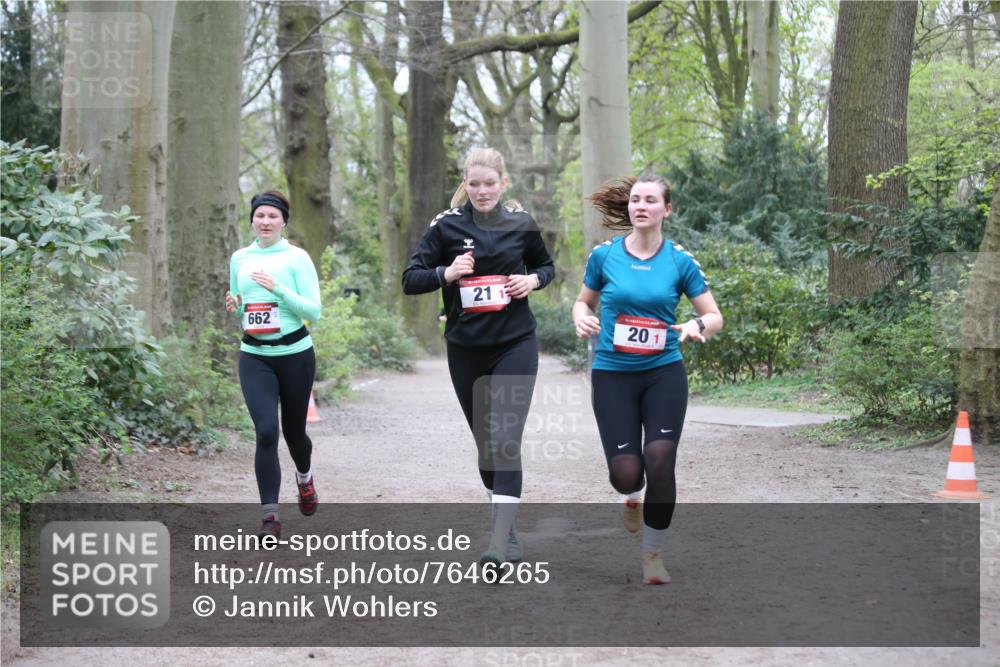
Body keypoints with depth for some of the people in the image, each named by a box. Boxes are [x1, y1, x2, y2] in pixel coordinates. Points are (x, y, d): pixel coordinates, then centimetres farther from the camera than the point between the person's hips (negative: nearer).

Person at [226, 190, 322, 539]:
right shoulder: (240, 258, 7)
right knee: (266, 431, -15)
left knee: (293, 430, 12)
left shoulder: (296, 258, -5)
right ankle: (270, 515, -11)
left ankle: (304, 477, 47)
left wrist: (278, 289, -21)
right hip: (254, 357, 2)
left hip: (295, 354, -2)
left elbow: (314, 310, -9)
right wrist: (234, 306, -2)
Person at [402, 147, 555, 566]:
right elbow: (410, 280, -2)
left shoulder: (521, 225, 2)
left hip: (515, 345, -1)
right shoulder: (447, 226, -2)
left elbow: (546, 266, 18)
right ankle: (509, 530, 26)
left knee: (506, 440, -13)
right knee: (484, 442, 11)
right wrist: (446, 273, -20)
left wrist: (533, 280, -5)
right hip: (465, 350, 2)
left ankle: (500, 539, -18)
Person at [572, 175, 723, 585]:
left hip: (664, 373, 0)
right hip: (612, 374, 0)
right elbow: (584, 301, 15)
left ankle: (653, 554, 7)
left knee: (659, 462, -14)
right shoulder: (604, 255, 0)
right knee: (625, 473, -8)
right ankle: (633, 497, 33)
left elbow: (714, 316, 4)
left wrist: (698, 326, -20)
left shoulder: (680, 260, -1)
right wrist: (582, 320, -9)